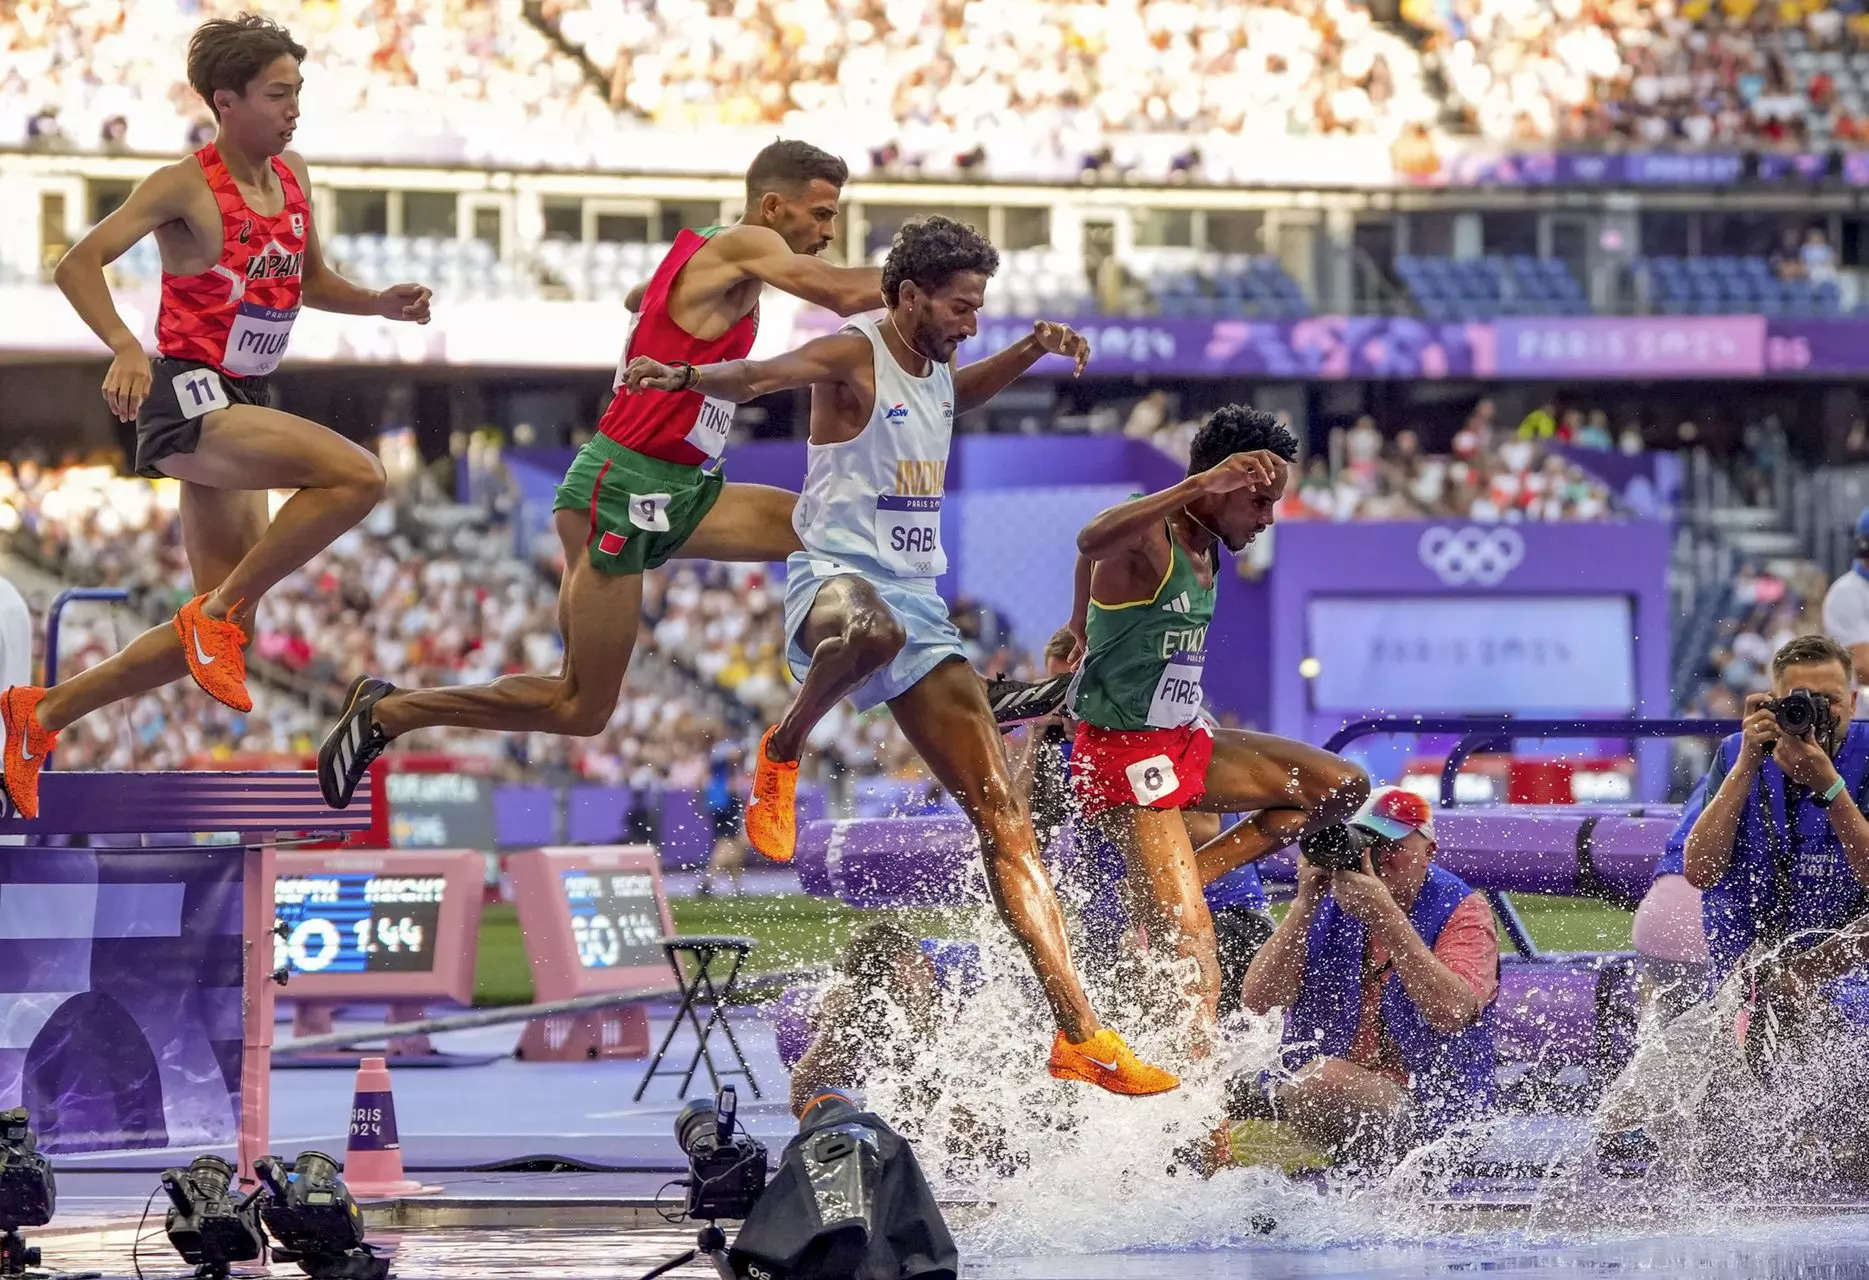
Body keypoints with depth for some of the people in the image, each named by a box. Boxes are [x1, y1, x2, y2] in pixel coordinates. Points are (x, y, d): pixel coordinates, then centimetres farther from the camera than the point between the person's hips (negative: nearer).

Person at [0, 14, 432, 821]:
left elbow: (310, 281, 24)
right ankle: (219, 613, -16)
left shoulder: (291, 179, 10)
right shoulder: (186, 187, -13)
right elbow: (78, 265, -20)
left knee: (221, 634, 10)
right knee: (356, 475, -28)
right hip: (189, 398, -9)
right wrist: (125, 346, -37)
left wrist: (380, 303, 5)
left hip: (242, 406, 9)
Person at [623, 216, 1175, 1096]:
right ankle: (783, 751, -17)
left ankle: (1077, 1033, -3)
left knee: (1003, 813, -1)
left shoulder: (933, 367, 18)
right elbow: (759, 375, -28)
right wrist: (687, 375, -49)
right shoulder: (854, 355, -7)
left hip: (919, 600, 8)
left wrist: (1031, 352, 28)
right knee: (872, 630, -48)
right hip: (836, 578, -8)